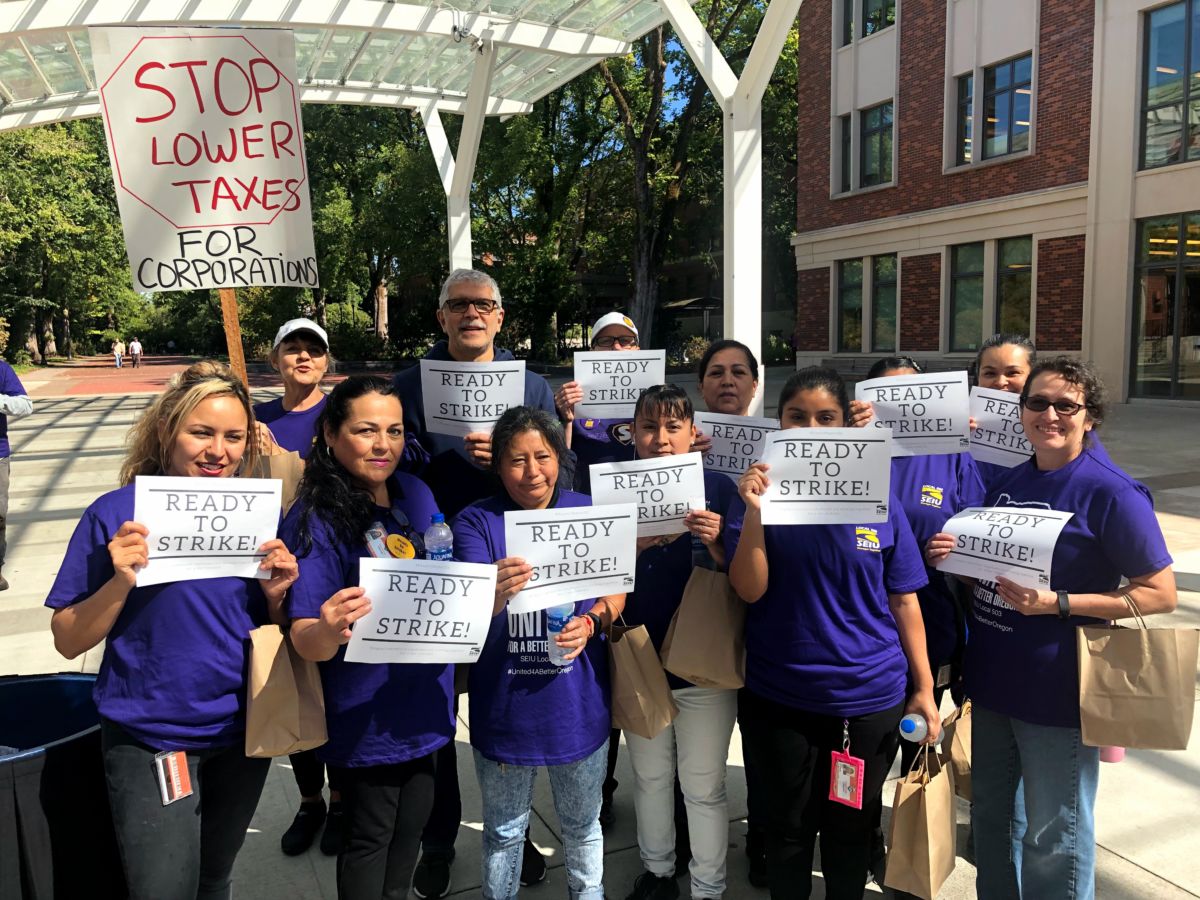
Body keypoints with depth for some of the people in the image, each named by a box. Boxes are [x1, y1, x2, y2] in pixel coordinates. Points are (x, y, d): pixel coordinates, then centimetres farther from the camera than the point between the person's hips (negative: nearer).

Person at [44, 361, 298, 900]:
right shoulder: (118, 514, -13)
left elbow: (272, 633, 5)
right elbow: (68, 640, -9)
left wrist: (275, 593, -15)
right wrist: (121, 582, -25)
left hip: (242, 734, 4)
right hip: (150, 739, -3)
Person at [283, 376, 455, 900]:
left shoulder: (415, 494, -3)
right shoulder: (316, 520, -20)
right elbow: (305, 640, -22)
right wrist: (327, 630, -45)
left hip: (424, 702, 6)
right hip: (364, 717, -6)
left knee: (412, 822, 23)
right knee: (369, 837, 14)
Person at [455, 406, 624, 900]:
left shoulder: (588, 512, -4)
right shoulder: (477, 522, -12)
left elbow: (615, 590, 1)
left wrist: (591, 621, -21)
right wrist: (496, 593, -45)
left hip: (578, 705, 2)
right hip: (504, 705, -2)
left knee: (583, 825, 24)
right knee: (504, 831, 21)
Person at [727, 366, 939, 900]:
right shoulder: (761, 492, -5)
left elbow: (903, 600, 2)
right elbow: (750, 590, -13)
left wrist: (924, 686, 2)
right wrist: (754, 512, -26)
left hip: (870, 696, 1)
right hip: (780, 696, 0)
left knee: (851, 828, 18)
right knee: (789, 826, 17)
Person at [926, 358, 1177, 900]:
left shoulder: (1112, 493, -14)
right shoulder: (1007, 481, 6)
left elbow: (1160, 593, -14)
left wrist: (1055, 603, -23)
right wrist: (955, 556, -5)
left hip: (1057, 693, -6)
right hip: (992, 681, 7)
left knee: (1053, 839, 11)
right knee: (991, 817, 22)